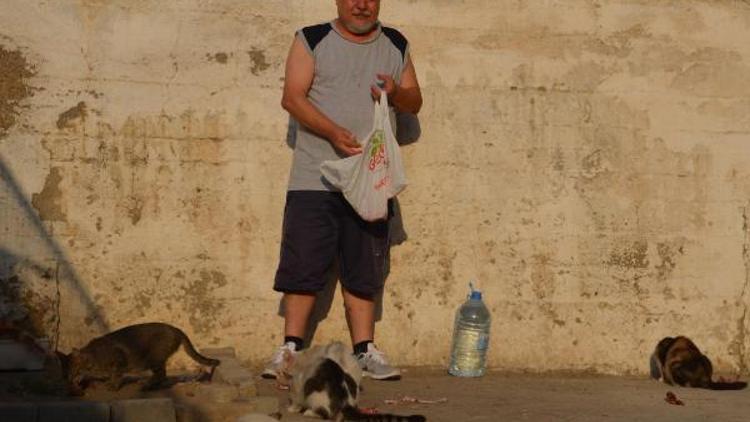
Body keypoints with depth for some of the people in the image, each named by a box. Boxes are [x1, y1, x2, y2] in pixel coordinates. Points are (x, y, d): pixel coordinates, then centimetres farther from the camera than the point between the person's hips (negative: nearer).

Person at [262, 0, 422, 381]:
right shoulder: (312, 40, 3)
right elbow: (293, 97, -6)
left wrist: (397, 93, -7)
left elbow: (415, 103, 17)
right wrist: (333, 132, -21)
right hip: (314, 179, -3)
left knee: (363, 270, 6)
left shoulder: (396, 46, 14)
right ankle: (290, 349, 3)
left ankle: (364, 350, 11)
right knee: (302, 265, -3)